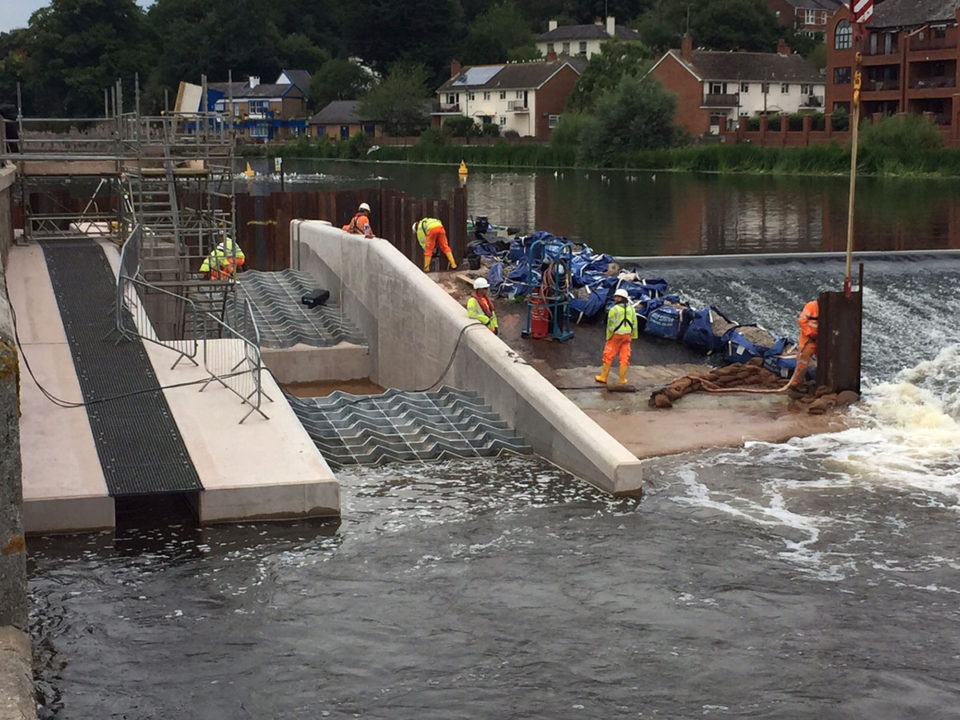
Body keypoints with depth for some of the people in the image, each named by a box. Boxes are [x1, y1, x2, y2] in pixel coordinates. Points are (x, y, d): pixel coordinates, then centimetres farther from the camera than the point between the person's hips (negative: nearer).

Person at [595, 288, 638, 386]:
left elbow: (610, 325, -13)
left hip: (616, 336, -5)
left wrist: (608, 337, -4)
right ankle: (622, 380, 11)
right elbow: (634, 323, 8)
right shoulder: (631, 309, 4)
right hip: (627, 335, 5)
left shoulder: (614, 310, -14)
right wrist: (633, 336, 15)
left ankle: (603, 377, 13)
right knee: (624, 357, 8)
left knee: (608, 356, 7)